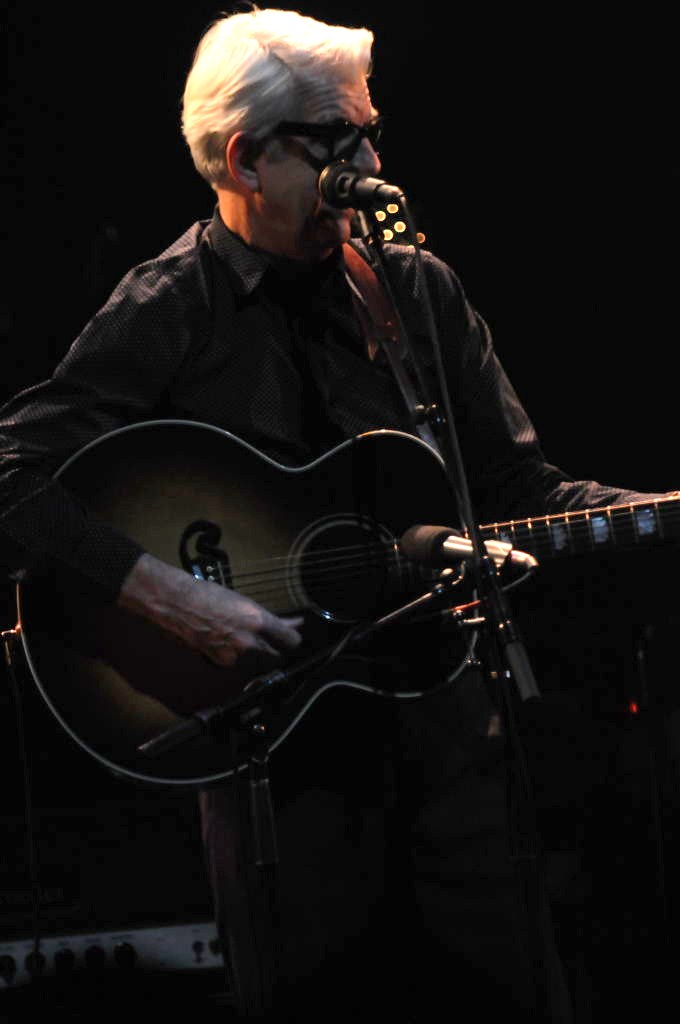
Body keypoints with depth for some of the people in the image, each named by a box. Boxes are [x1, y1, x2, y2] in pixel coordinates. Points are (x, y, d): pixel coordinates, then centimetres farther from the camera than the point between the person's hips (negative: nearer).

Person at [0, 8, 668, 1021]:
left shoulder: (420, 289, 9)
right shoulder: (167, 313, -5)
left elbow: (522, 491, 10)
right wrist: (176, 601, -23)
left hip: (443, 719, 4)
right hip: (275, 737, -4)